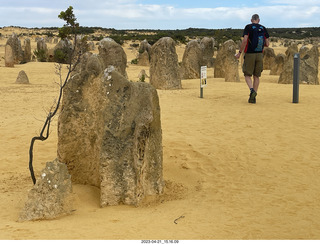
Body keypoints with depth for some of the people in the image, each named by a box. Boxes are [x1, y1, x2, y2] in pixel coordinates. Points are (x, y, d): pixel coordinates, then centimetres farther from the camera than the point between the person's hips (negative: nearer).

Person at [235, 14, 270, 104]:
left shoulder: (248, 27, -3)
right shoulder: (263, 28, 8)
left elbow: (244, 40, -15)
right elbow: (267, 44, 6)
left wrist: (239, 52, -7)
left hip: (249, 54, -3)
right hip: (260, 54, 3)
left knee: (247, 75, 6)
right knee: (256, 76, 9)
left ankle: (252, 90, -20)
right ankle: (253, 97, 7)